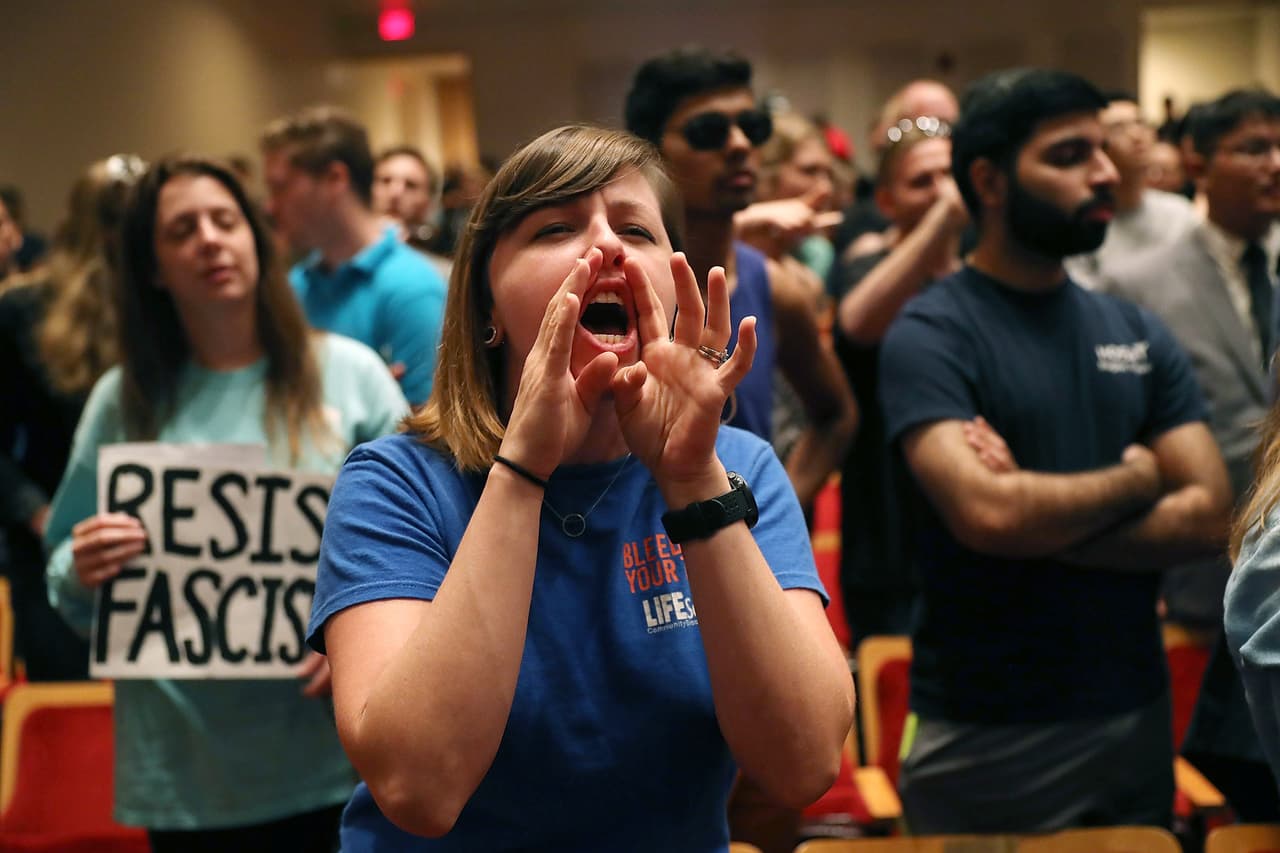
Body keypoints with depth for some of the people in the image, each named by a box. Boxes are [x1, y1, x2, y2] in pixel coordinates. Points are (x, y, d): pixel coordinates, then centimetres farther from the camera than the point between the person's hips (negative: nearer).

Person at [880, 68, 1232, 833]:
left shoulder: (1140, 334, 5)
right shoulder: (931, 336, -12)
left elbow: (1209, 515, -3)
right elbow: (985, 514, -26)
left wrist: (1041, 515, -16)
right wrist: (1134, 478, -9)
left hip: (1139, 721, 5)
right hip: (986, 740, -5)